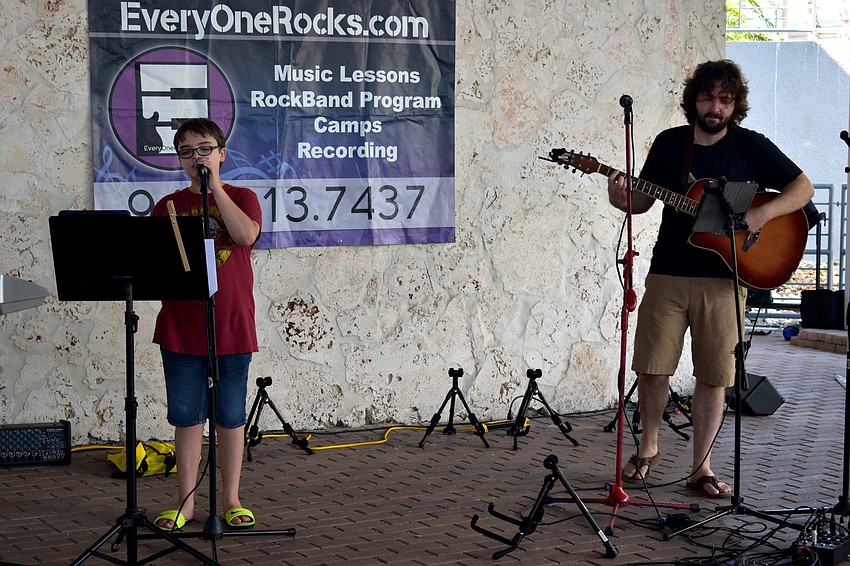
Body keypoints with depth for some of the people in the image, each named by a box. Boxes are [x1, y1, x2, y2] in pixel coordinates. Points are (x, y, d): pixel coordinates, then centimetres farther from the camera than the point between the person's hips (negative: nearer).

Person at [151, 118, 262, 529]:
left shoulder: (241, 198, 3)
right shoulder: (167, 206, 8)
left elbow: (246, 235, -18)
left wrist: (215, 186, -15)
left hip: (231, 326, -2)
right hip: (180, 328, 2)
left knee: (230, 416, 5)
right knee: (185, 416, 6)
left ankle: (231, 499, 16)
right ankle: (185, 501, 16)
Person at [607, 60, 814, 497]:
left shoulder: (751, 147, 1)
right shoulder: (670, 143, 6)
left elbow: (803, 188, 2)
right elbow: (644, 201, 12)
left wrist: (762, 214, -14)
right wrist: (621, 200, -11)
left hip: (723, 279, -1)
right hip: (667, 275, 2)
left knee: (713, 376, 1)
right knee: (651, 368, 2)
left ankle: (701, 468, 12)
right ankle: (648, 447, 25)